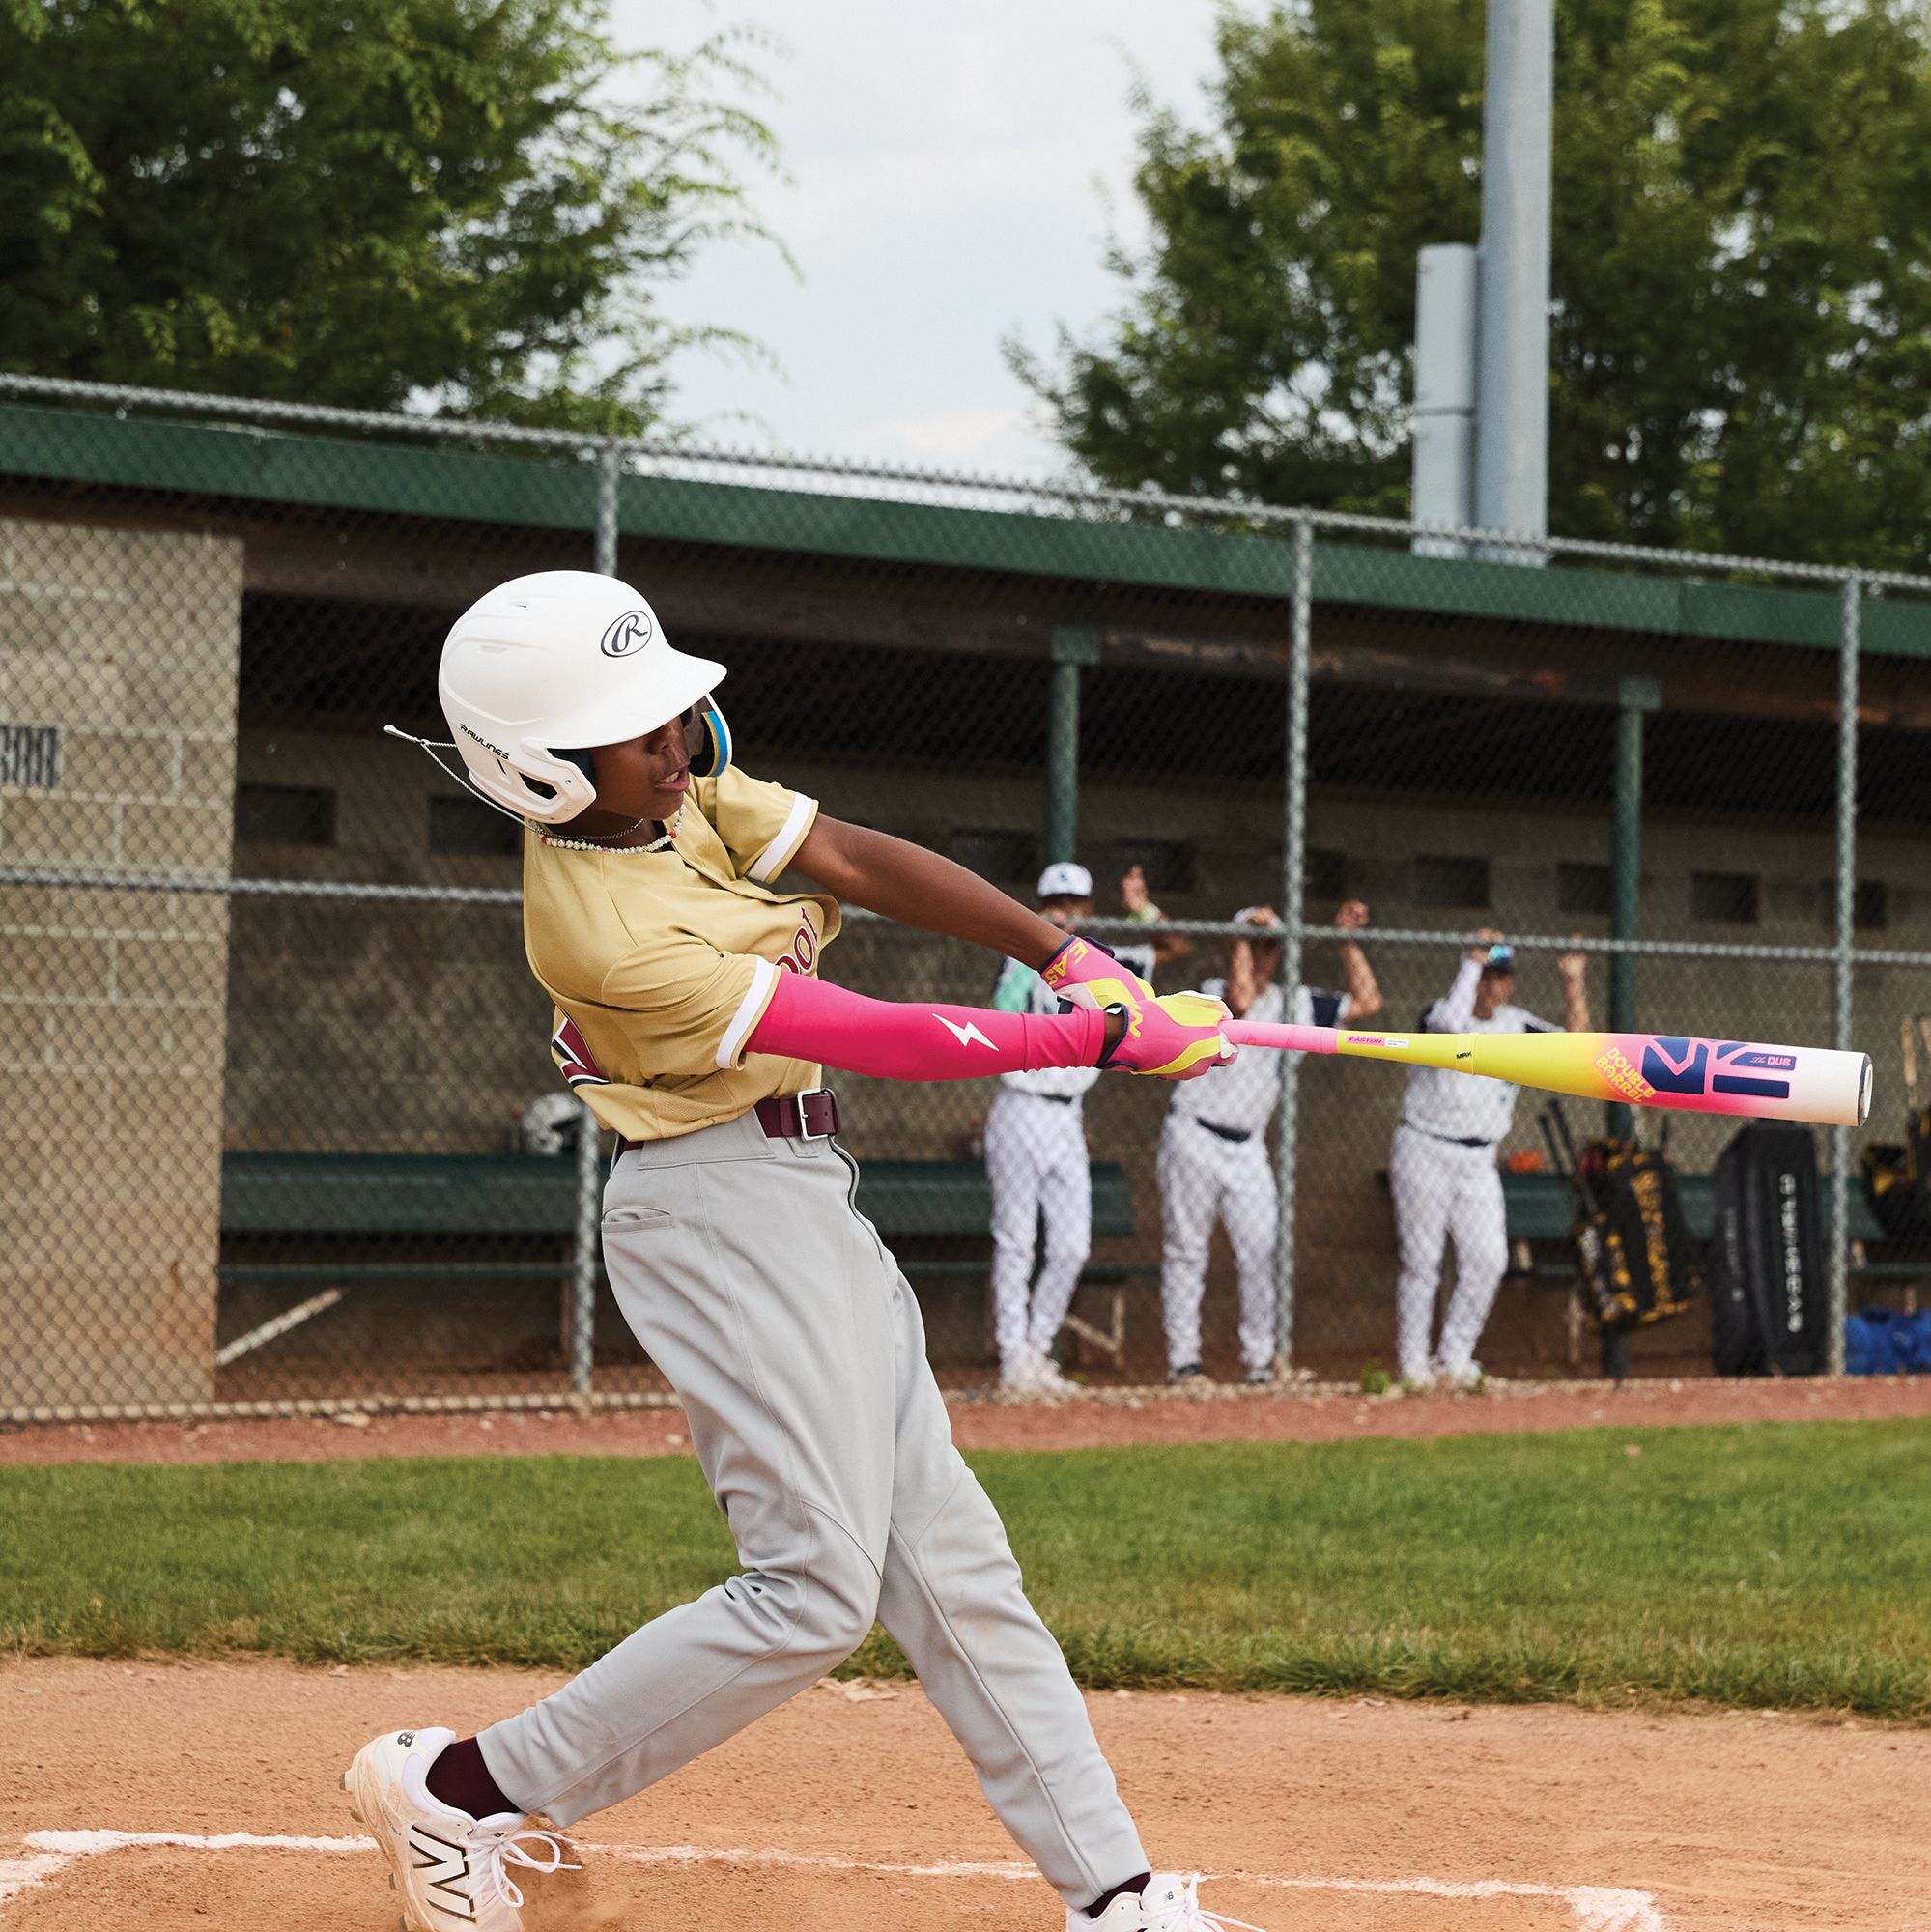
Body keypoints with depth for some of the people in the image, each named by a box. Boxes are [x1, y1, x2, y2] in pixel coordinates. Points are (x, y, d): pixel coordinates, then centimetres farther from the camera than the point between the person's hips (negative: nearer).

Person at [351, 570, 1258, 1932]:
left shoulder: (672, 785, 1)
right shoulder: (606, 933, -23)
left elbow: (861, 863, 1)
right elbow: (881, 1039, -22)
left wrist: (1073, 957, -8)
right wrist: (1105, 1037, -18)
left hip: (805, 1204, 9)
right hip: (724, 1208, -9)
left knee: (949, 1563, 6)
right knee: (816, 1589, -11)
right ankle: (459, 1790, -3)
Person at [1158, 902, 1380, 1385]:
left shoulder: (1295, 1004, 7)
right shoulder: (1213, 993, -9)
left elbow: (1367, 1002, 5)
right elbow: (1239, 1002, -33)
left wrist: (1346, 941, 1)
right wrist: (1244, 934, -26)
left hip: (1247, 1149, 4)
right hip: (1194, 1140, -4)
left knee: (1263, 1250, -5)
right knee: (1186, 1251, 2)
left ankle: (1258, 1358, 4)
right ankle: (1183, 1358, 7)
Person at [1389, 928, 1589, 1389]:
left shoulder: (1516, 1025, 7)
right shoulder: (1439, 1013, -10)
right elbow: (1452, 1022, -35)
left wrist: (1573, 983, -9)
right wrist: (1474, 961, -26)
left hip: (1479, 1161, 5)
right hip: (1424, 1151, -5)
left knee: (1488, 1259, -5)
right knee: (1422, 1261, -1)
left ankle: (1454, 1359, 6)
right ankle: (1412, 1365, 8)